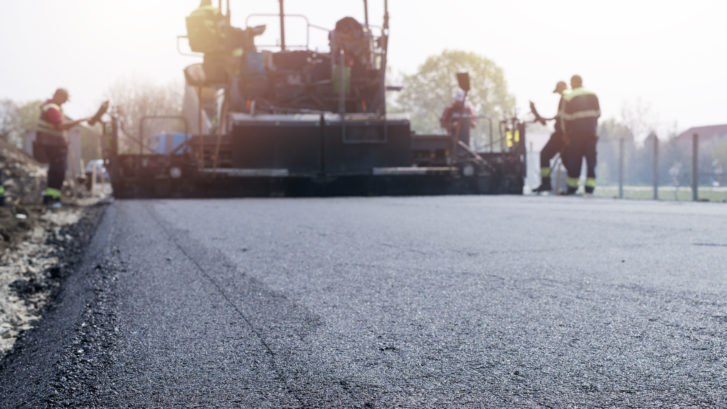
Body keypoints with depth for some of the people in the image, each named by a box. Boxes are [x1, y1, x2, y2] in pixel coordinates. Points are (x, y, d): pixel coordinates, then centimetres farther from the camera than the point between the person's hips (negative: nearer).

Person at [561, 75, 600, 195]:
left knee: (574, 159, 4)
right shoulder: (593, 95, 8)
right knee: (591, 158, 4)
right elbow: (598, 113, 10)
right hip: (591, 132, 3)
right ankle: (590, 187, -2)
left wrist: (566, 134, 2)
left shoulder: (568, 97, -5)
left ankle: (572, 186, 8)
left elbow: (565, 117, -5)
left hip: (576, 132, -3)